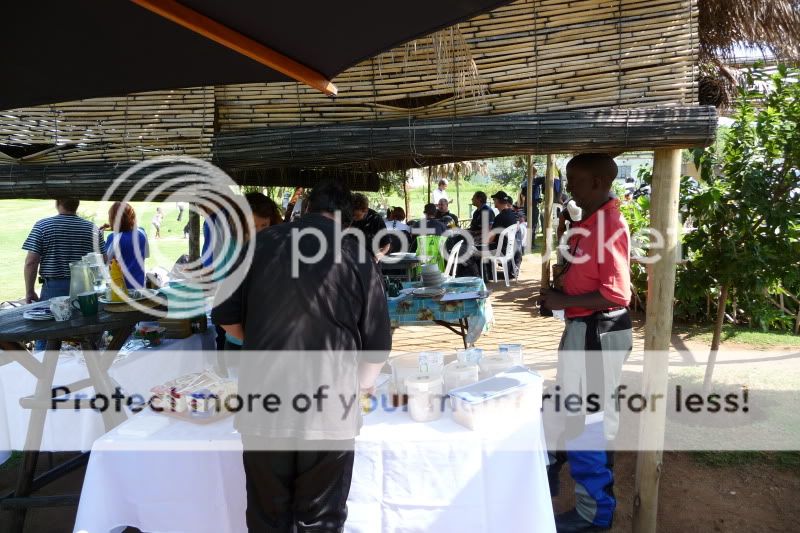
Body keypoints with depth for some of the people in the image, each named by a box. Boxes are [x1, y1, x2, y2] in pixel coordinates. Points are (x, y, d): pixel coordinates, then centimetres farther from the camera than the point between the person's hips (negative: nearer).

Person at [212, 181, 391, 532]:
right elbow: (378, 345, 0)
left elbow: (226, 316, 8)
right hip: (328, 411, -1)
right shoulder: (357, 257, -2)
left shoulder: (263, 243, 2)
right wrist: (362, 383, 20)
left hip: (265, 407, 2)